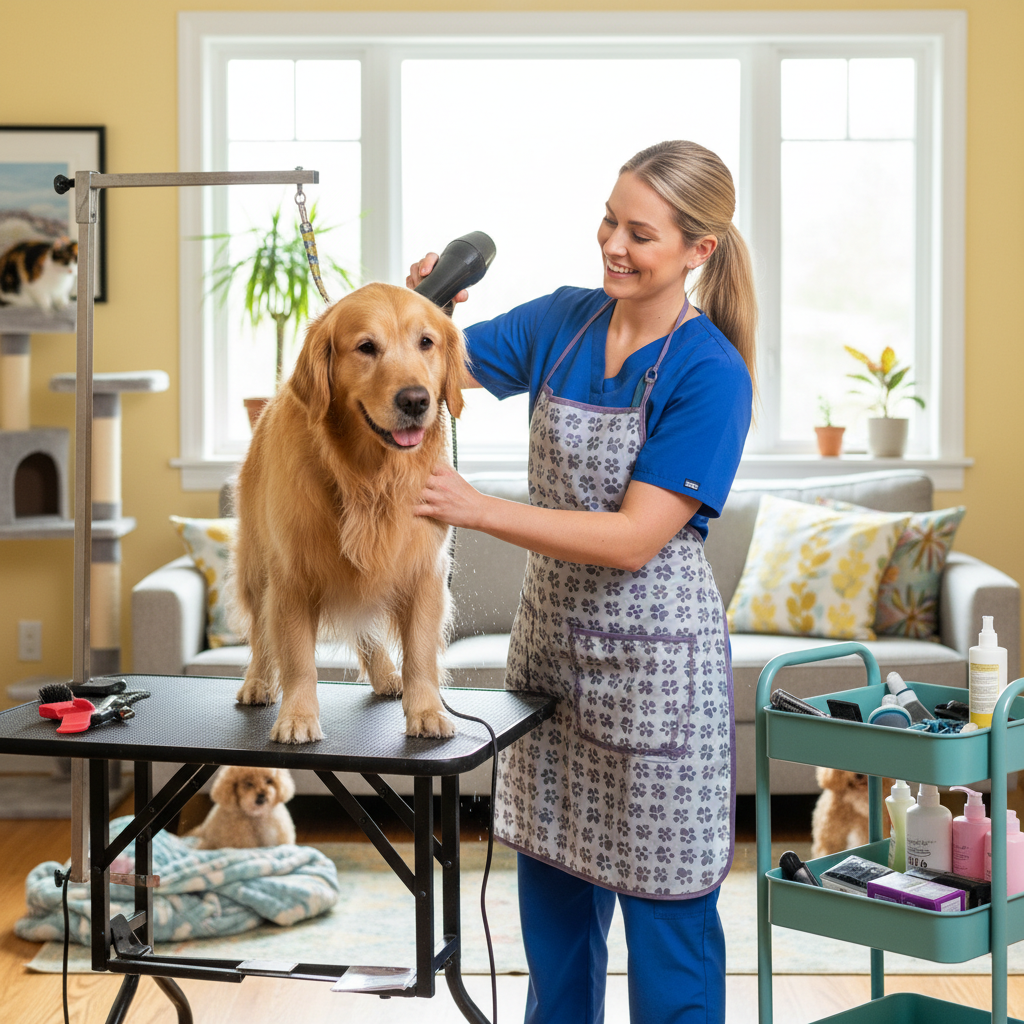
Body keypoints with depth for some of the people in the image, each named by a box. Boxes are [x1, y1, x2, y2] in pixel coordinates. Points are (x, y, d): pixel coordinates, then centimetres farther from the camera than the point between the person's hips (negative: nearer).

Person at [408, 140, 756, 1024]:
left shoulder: (711, 374, -17)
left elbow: (635, 539, -22)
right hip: (552, 634, 6)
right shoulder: (562, 321, 1)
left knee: (664, 904, 6)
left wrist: (477, 509, -26)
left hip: (654, 656, -6)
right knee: (553, 883, 18)